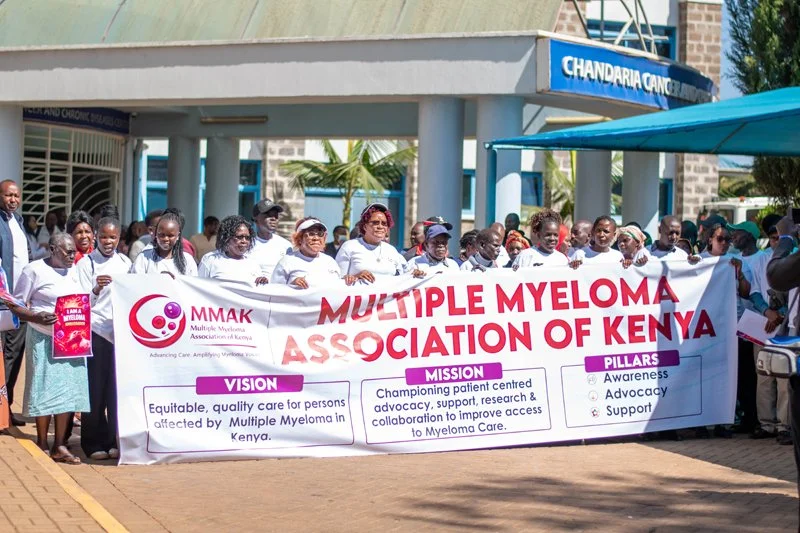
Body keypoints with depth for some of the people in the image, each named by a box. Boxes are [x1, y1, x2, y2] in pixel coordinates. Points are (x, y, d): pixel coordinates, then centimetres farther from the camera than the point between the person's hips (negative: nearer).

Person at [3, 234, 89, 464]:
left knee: (68, 390, 4)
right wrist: (37, 317, -23)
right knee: (45, 390, -1)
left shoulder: (74, 270, 11)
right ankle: (42, 446, 9)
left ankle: (59, 446, 11)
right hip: (44, 339, -6)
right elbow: (15, 304, -6)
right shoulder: (34, 270, -7)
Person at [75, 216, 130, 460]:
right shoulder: (86, 263, -1)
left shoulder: (125, 262, 11)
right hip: (95, 331, -3)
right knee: (95, 388, -1)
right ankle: (94, 443, 6)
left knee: (118, 387, 4)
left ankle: (115, 441, 11)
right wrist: (97, 289, -23)